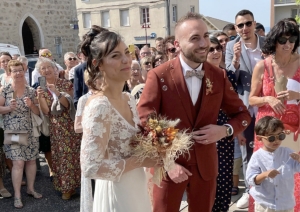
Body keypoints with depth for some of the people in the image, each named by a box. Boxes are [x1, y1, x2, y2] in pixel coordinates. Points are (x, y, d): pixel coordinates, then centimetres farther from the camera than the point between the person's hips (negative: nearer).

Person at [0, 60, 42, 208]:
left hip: (29, 131, 4)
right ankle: (17, 196, 5)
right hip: (13, 132, -3)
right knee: (18, 162, -8)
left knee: (31, 160, 11)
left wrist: (31, 105, -14)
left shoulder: (31, 91, 2)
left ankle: (30, 188, 30)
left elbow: (38, 112, 4)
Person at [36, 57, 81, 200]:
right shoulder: (42, 88, 4)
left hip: (70, 124, -2)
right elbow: (45, 111, -5)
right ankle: (66, 187, 20)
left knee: (74, 153, 2)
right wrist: (39, 97, -21)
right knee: (60, 156, 8)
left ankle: (75, 183, 20)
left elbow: (68, 104, -11)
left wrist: (57, 93, -25)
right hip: (55, 127, 2)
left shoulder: (66, 84, -3)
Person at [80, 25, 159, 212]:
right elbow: (91, 167, -27)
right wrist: (140, 160, -19)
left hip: (137, 188, 7)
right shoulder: (99, 106, -24)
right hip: (117, 194, -7)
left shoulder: (129, 99, 1)